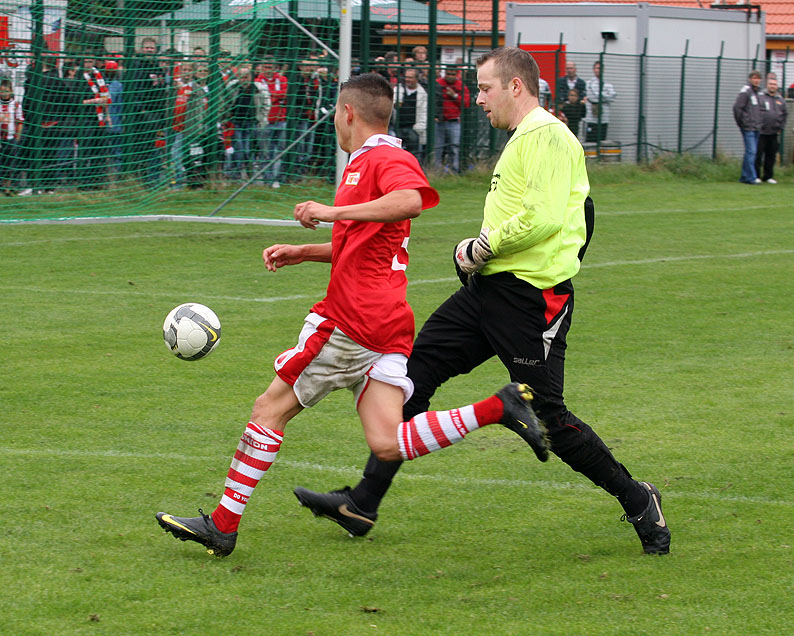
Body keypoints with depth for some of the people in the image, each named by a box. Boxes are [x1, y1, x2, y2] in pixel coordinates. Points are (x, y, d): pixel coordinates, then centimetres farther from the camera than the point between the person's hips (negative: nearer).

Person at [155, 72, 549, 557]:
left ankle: (223, 525, 5)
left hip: (350, 321, -9)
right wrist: (302, 254, 27)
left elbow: (411, 201, -31)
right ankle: (500, 407, -11)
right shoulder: (366, 163, 25)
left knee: (270, 408, 1)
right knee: (388, 445, -3)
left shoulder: (387, 159, -7)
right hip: (386, 330, 9)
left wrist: (334, 211, -30)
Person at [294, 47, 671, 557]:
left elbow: (542, 218, -25)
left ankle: (638, 501, 12)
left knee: (548, 417, -6)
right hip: (490, 287, 10)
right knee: (417, 370, 5)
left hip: (530, 298, -10)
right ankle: (364, 504, 8)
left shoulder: (547, 136, -14)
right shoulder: (524, 138, 19)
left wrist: (482, 248, -13)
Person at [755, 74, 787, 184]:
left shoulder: (780, 99, 13)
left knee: (771, 155, 7)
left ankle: (768, 176, 15)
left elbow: (785, 115, 21)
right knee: (758, 154, -5)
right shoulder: (760, 97, -1)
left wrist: (780, 128, 13)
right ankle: (756, 175, 2)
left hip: (774, 133, 4)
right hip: (761, 132, -4)